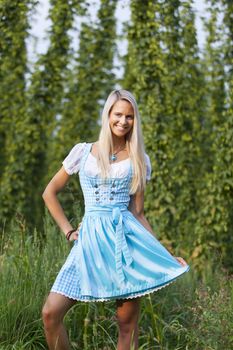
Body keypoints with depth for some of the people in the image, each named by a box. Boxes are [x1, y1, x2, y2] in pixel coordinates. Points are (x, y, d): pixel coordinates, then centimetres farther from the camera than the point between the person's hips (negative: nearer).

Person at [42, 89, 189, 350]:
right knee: (51, 313, -12)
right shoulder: (83, 151, 7)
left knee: (127, 324, 1)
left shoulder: (139, 160, 10)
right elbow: (49, 193, 13)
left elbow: (138, 213, 11)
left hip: (127, 238, 0)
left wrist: (163, 253, 5)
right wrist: (68, 230, 5)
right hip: (90, 240, 0)